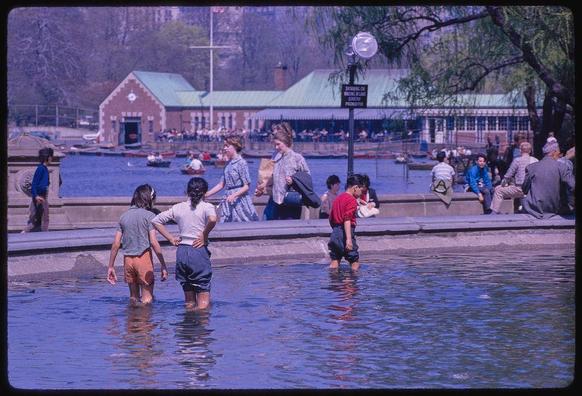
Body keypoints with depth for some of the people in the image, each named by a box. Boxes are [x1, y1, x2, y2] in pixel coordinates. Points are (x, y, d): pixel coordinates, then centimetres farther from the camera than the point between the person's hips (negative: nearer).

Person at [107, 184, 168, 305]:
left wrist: (111, 266, 13)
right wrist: (163, 265, -9)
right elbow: (153, 242, -12)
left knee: (133, 297, 16)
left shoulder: (124, 216, 9)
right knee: (147, 297, -2)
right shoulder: (148, 216, -5)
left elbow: (116, 244, 7)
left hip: (128, 259, 5)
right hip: (144, 257, -5)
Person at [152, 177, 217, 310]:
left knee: (189, 300, 14)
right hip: (199, 251, -5)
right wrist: (204, 236, -12)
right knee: (203, 299, -1)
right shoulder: (206, 207, -5)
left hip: (181, 252, 5)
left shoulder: (178, 207, 8)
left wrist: (171, 238, 9)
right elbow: (212, 219, -28)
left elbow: (156, 221, 9)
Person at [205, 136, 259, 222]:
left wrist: (234, 195, -23)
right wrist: (206, 194, 11)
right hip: (229, 201, 7)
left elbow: (246, 186, -11)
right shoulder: (228, 164, 13)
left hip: (239, 201, -7)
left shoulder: (241, 163, -9)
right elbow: (221, 184, 16)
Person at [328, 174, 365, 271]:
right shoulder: (351, 200, -10)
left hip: (335, 232, 8)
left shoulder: (338, 198, 17)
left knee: (334, 262, 7)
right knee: (355, 262, -1)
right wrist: (349, 239, -25)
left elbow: (331, 218, 21)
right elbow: (347, 220, -20)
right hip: (345, 233, -8)